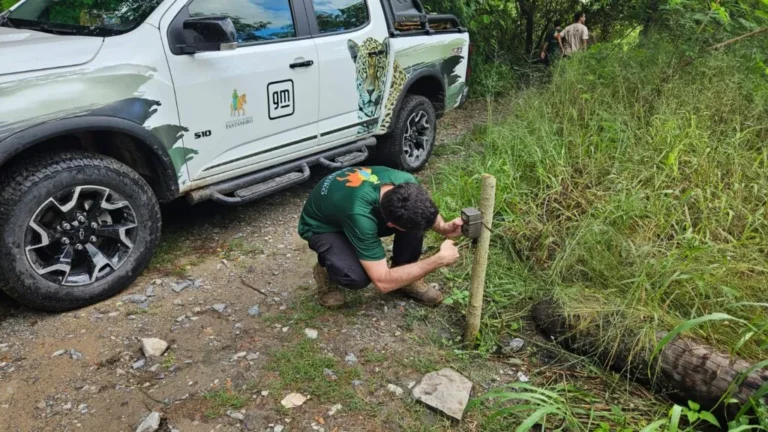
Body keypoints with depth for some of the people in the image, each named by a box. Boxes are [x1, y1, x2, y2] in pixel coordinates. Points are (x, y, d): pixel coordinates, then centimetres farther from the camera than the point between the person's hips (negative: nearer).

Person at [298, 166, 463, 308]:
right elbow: (383, 282, -37)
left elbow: (425, 211, -1)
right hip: (322, 227, -5)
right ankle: (327, 271, 0)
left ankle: (405, 276, 1)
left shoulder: (405, 180, -26)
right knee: (357, 276, -35)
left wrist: (444, 227, -23)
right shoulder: (360, 214, -44)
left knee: (414, 216, -22)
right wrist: (439, 260, -35)